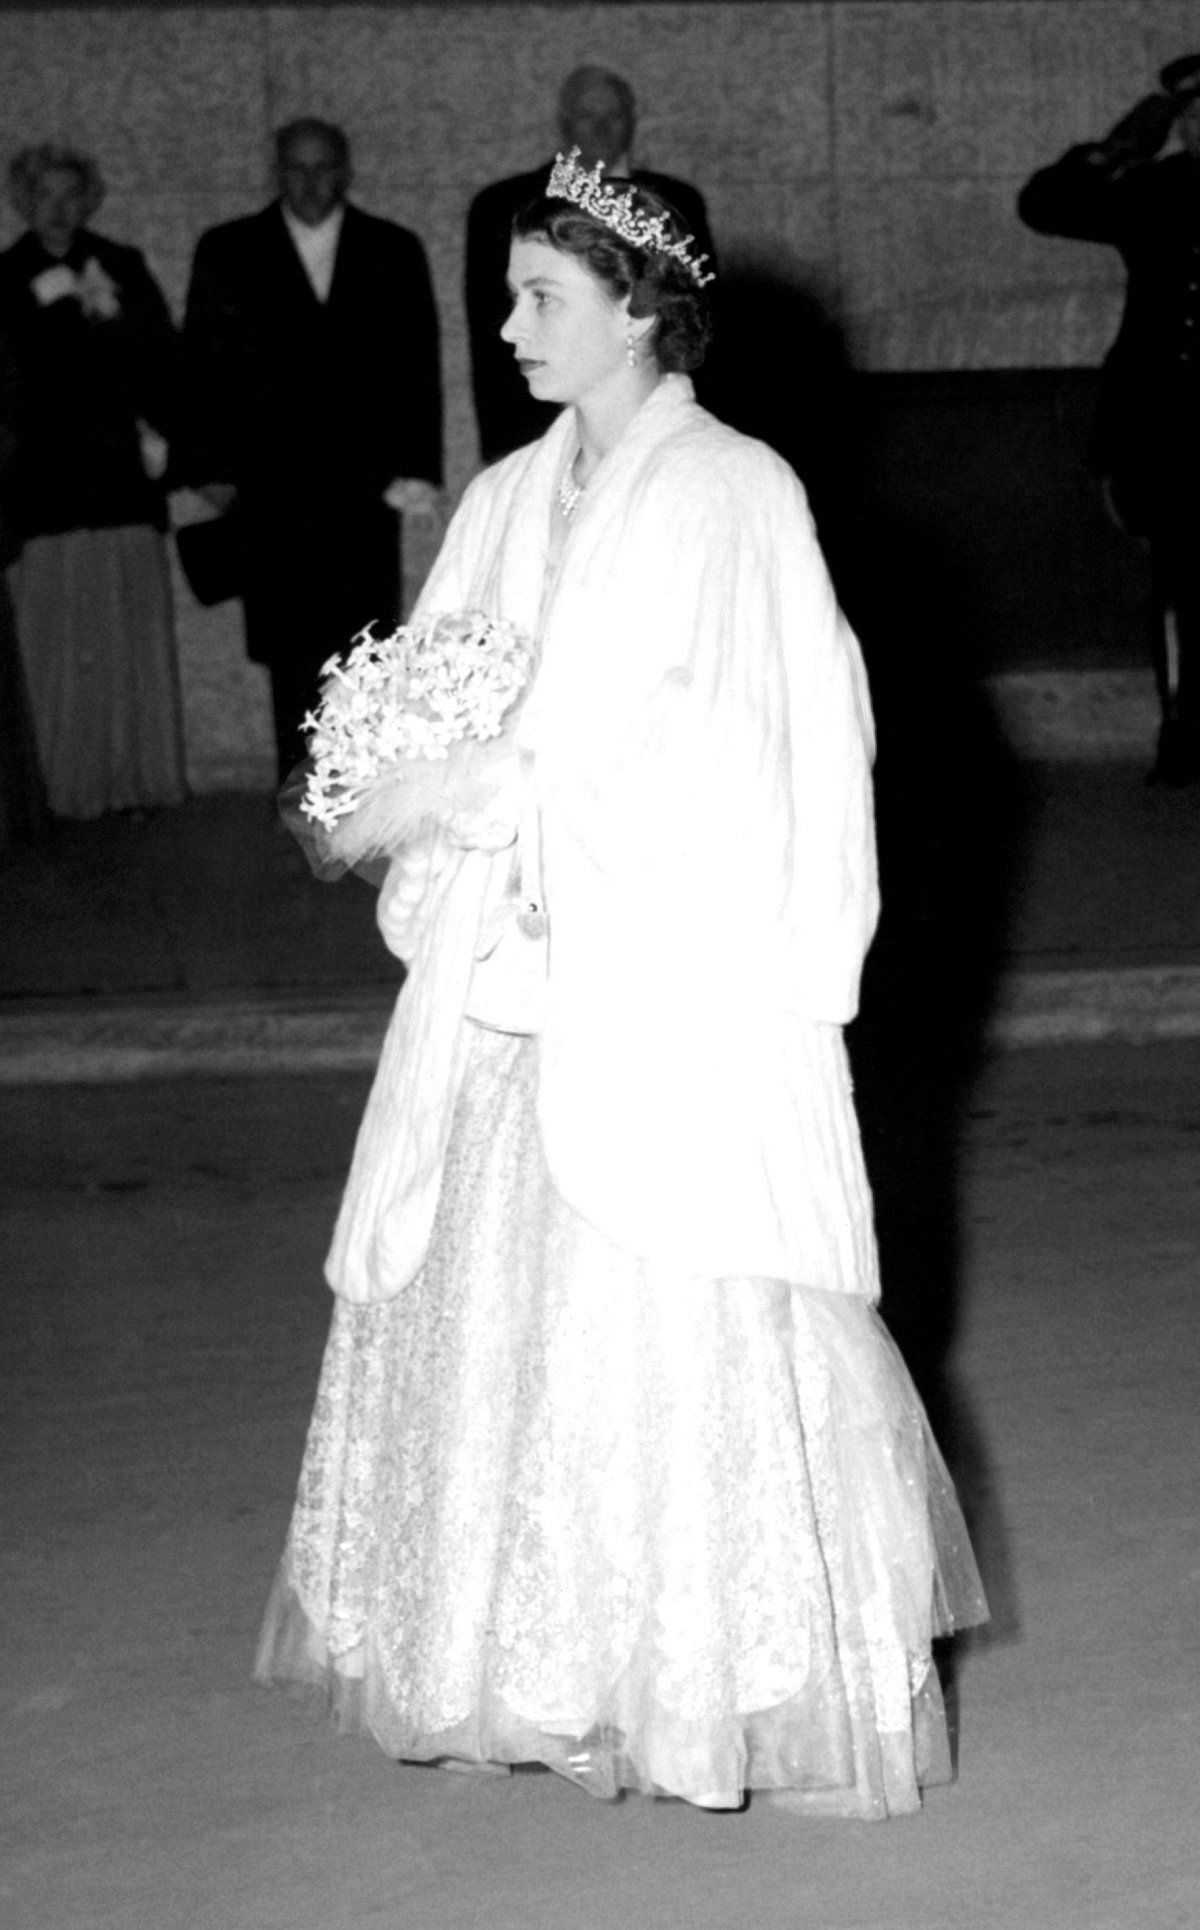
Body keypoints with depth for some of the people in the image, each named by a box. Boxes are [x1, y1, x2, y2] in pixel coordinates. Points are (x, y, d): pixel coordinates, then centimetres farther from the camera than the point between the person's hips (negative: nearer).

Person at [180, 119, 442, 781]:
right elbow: (202, 363, 7)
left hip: (364, 480, 0)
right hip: (268, 489, 0)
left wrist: (415, 467, -1)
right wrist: (211, 468, 0)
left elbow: (418, 366, 7)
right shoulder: (227, 252, 9)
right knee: (290, 645, -2)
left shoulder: (395, 251, 10)